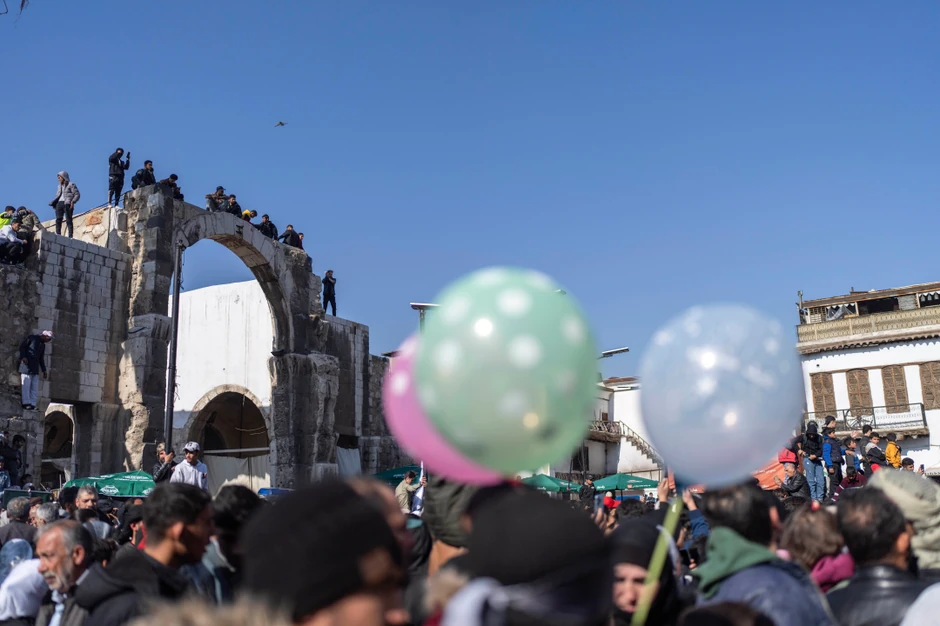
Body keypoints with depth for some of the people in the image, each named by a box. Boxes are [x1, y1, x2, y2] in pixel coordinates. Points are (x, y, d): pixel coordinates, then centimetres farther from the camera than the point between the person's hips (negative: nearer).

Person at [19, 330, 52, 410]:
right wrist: (23, 357, -16)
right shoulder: (32, 338, 3)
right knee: (26, 384, -9)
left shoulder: (43, 345, 22)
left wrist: (44, 370, 20)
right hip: (26, 365, -7)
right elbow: (22, 346, -2)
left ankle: (33, 404, -2)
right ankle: (26, 403, -10)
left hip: (35, 367, 7)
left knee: (35, 387, -1)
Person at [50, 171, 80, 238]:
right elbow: (57, 196, 24)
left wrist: (73, 201, -19)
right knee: (58, 219, -9)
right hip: (59, 203, 6)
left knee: (68, 220, -11)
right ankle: (58, 234, -14)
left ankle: (70, 235, -15)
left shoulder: (71, 184, 4)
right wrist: (53, 203, 8)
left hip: (67, 204, -6)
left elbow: (77, 194, -4)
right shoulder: (60, 186, 25)